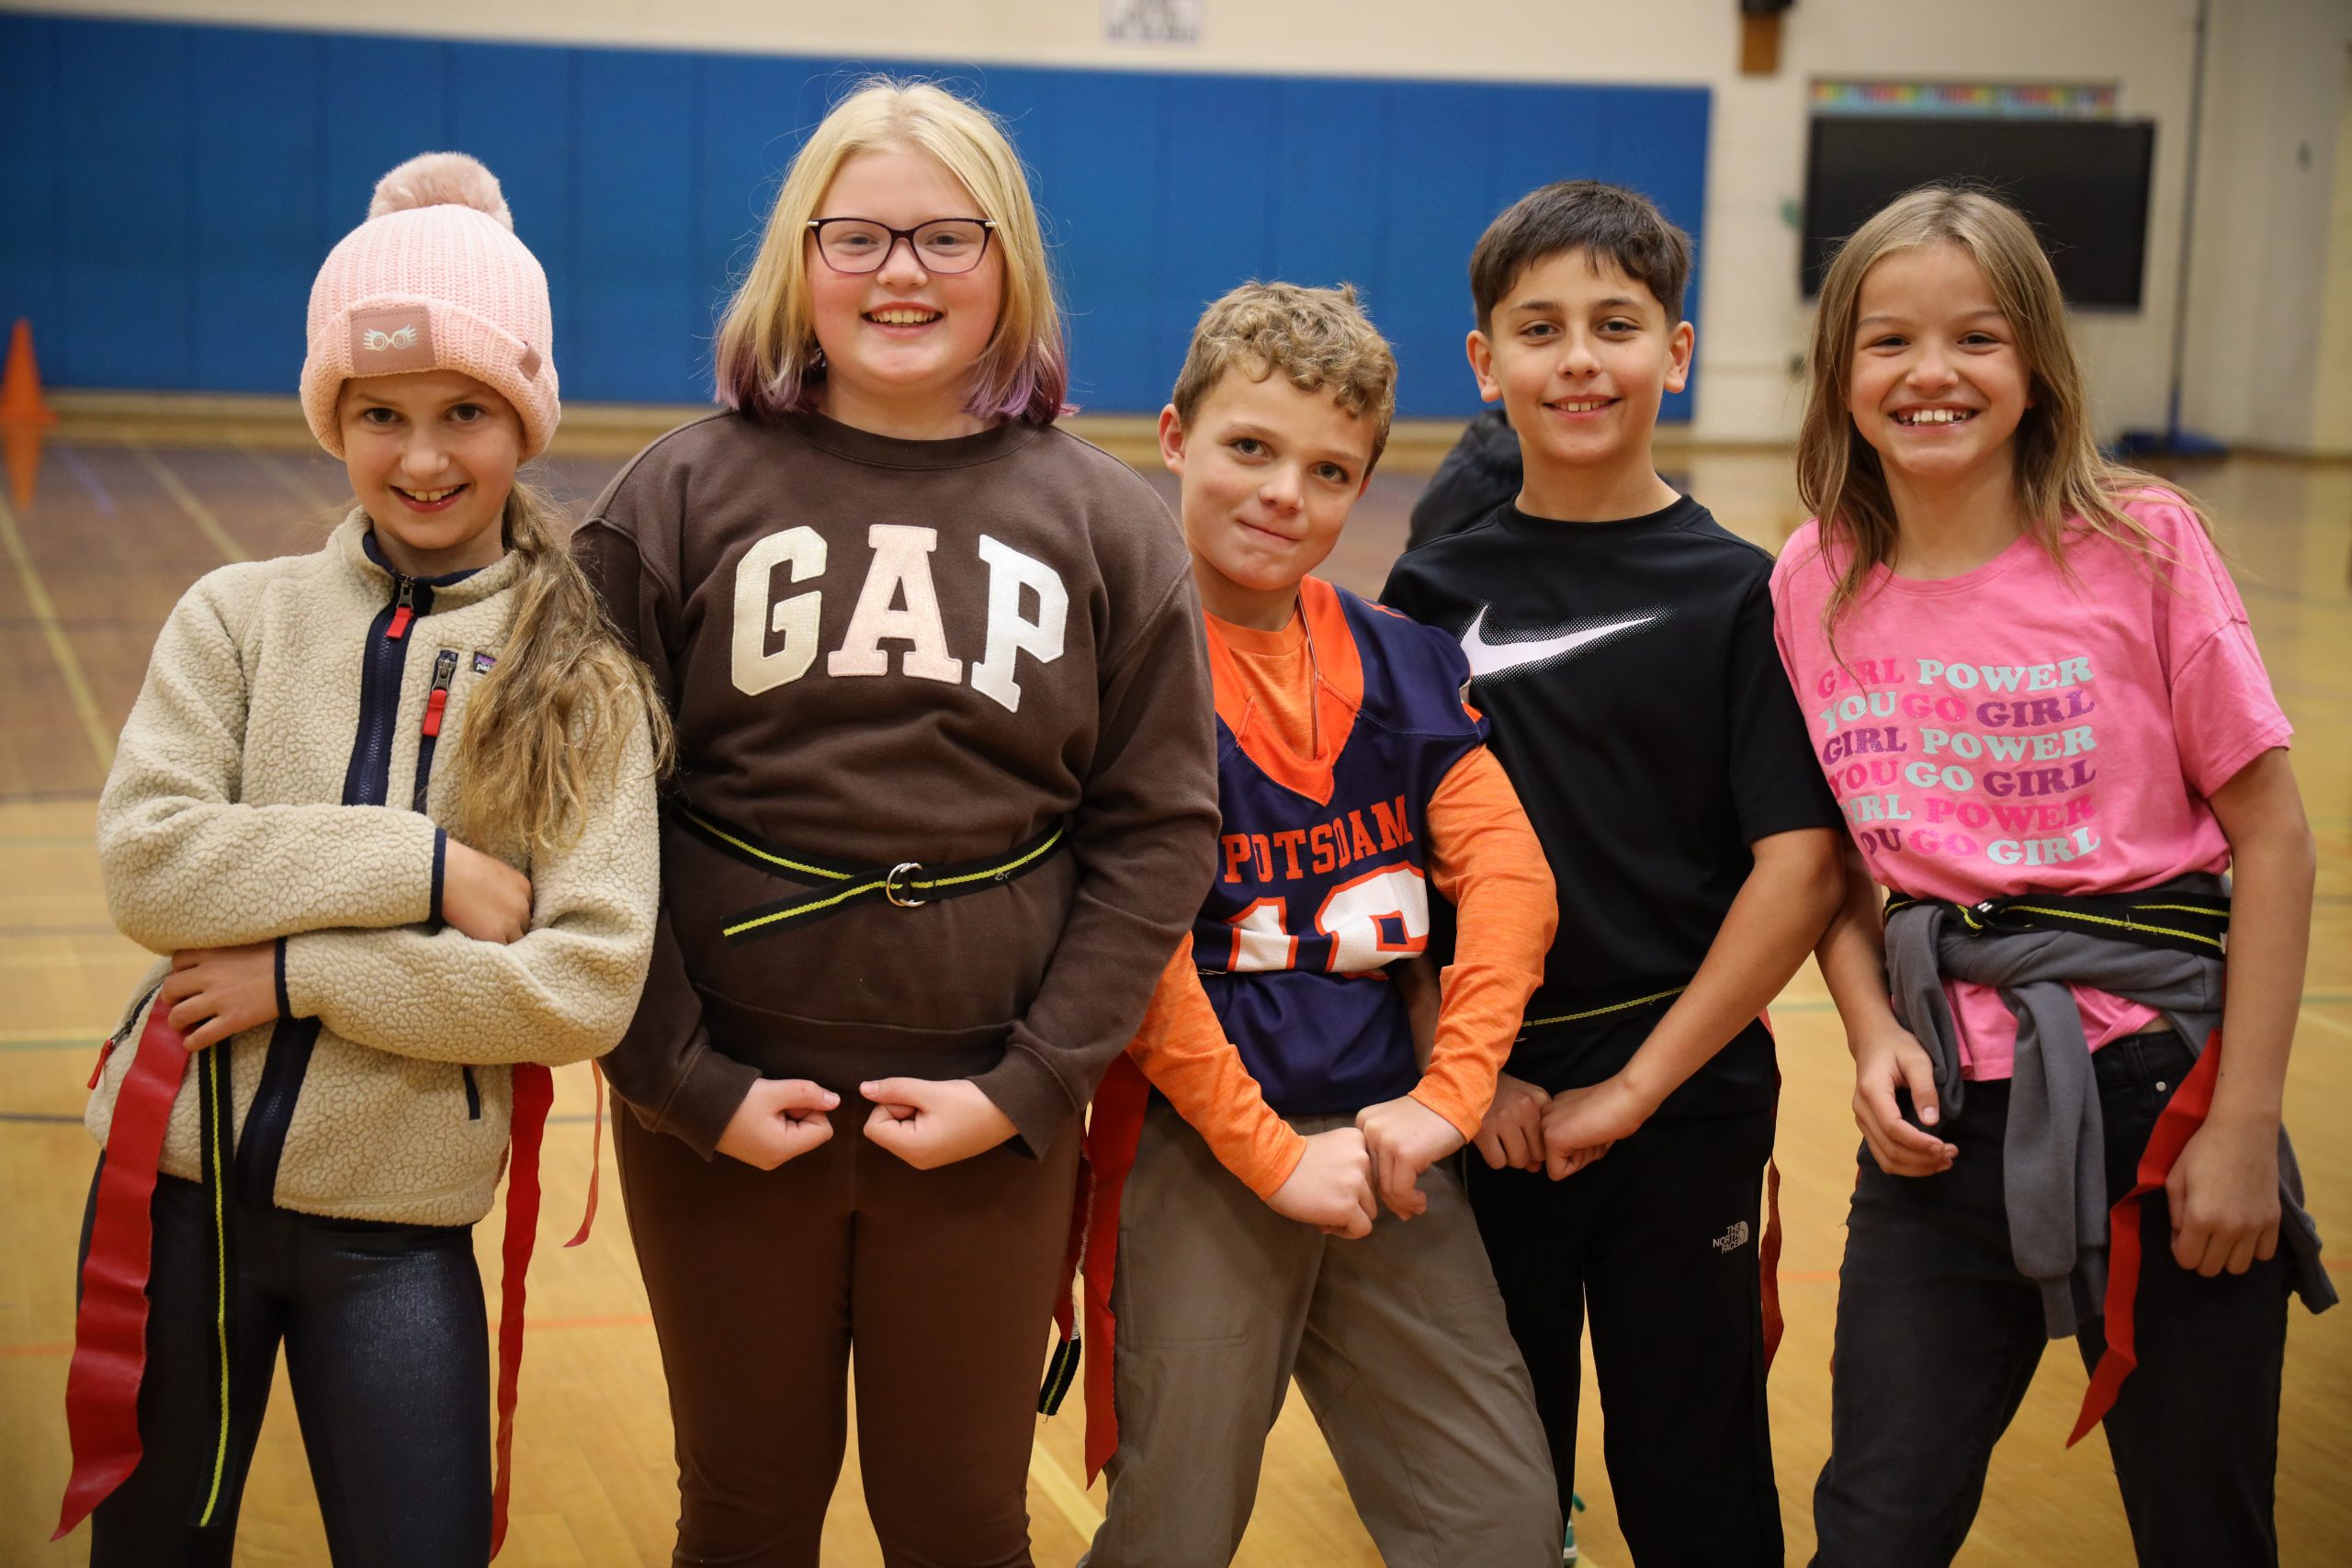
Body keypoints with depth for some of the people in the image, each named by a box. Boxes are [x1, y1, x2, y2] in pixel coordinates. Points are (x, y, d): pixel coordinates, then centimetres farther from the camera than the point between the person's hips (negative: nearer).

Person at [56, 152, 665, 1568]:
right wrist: (428, 868, -19)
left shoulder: (583, 684, -5)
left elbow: (590, 984, -15)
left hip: (395, 1234, -1)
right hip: (178, 1187, 2)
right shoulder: (245, 615, -1)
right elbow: (146, 862, -14)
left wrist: (300, 968, -18)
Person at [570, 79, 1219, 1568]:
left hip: (991, 1111, 0)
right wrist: (682, 1078, -9)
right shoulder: (688, 492, -2)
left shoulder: (1106, 520, 1)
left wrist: (1030, 1080, -8)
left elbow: (1161, 829, 0)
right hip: (724, 1104, 0)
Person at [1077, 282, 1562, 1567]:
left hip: (1381, 1137, 5)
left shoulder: (1401, 663, 8)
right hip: (1197, 1147, -5)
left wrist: (1447, 1094, -10)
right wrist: (1271, 1153, -14)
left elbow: (1507, 870, 1)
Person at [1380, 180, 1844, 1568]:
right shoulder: (1437, 591, 2)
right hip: (1482, 1109, 2)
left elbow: (1801, 869, -10)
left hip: (1683, 1109, -2)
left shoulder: (1739, 595, -5)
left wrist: (1632, 1089, -12)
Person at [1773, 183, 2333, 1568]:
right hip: (1948, 1102, 3)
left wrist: (2243, 1129, -9)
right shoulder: (1815, 581, 1)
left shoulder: (2140, 543, -8)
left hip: (2156, 1078, -2)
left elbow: (2273, 840, -6)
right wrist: (1874, 1031, -5)